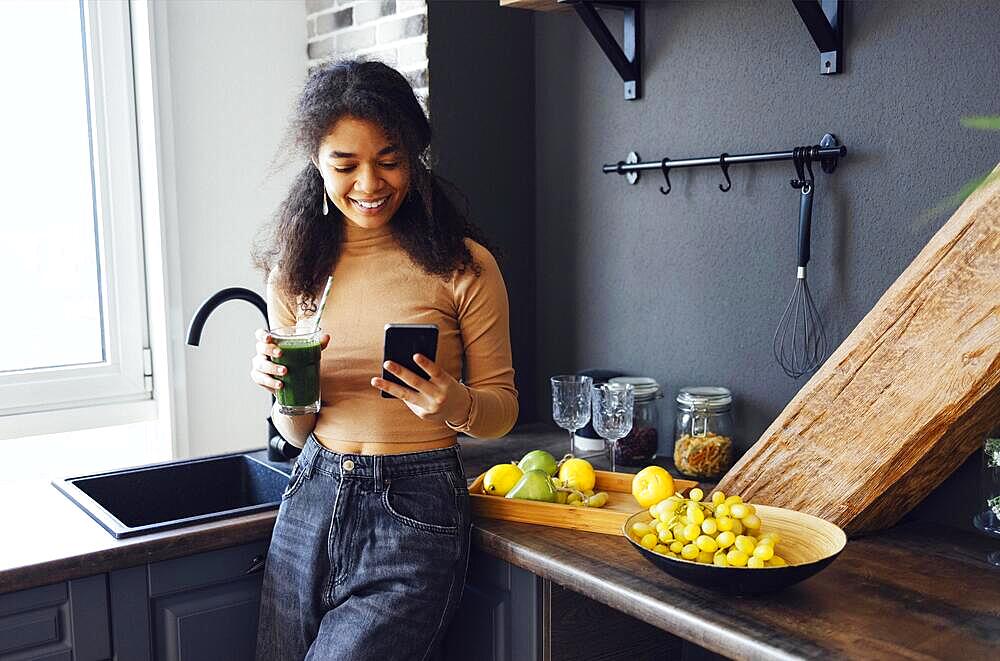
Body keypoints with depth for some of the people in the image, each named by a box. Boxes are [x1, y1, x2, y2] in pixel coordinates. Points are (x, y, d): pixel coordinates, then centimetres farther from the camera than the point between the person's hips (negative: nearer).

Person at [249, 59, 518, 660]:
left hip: (415, 518, -4)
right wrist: (281, 386, -13)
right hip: (312, 501, 5)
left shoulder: (463, 266, -8)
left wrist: (456, 404, -23)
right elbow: (299, 430, 9)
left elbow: (503, 407, -1)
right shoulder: (296, 270, 4)